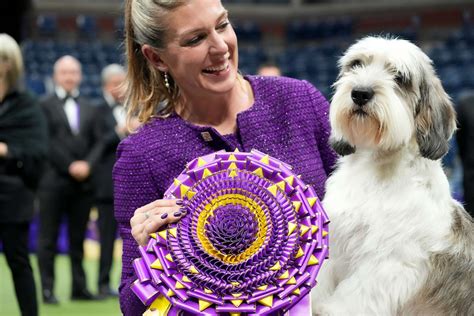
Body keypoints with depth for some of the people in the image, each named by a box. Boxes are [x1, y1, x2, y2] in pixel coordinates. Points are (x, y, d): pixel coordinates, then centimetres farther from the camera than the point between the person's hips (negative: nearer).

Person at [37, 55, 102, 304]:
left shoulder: (89, 109, 17)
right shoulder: (45, 106, 1)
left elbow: (97, 142, 11)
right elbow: (47, 142, -7)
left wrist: (88, 164, -7)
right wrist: (69, 167, -12)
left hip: (83, 181, 4)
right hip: (54, 181, -4)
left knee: (78, 239, 7)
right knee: (48, 238, -1)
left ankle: (79, 288, 11)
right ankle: (47, 289, 2)